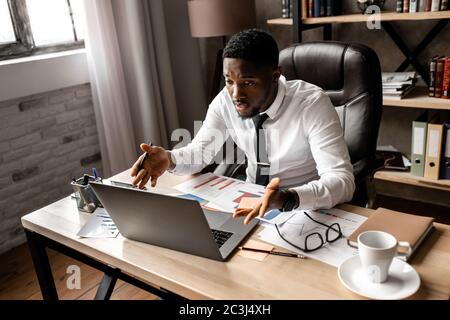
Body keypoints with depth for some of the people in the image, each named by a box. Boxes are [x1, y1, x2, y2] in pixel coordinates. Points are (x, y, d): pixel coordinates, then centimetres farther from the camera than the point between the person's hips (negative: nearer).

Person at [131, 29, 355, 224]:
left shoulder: (313, 104, -24)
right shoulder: (225, 101, -11)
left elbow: (343, 181, -31)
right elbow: (199, 152, -1)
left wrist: (287, 198, -49)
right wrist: (169, 159, -23)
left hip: (304, 208, -4)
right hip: (250, 201, 4)